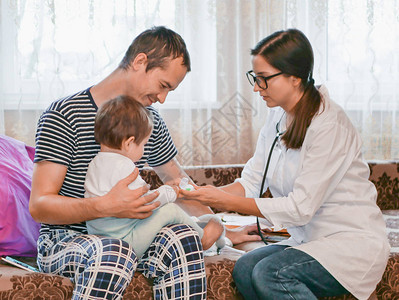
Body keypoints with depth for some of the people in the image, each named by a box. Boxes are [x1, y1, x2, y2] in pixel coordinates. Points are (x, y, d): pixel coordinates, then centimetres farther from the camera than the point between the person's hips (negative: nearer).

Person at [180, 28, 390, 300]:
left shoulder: (329, 125, -19)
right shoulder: (278, 117, 7)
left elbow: (300, 208, -21)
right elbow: (251, 182, 3)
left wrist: (226, 201, -21)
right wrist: (204, 194, -15)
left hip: (354, 241, -7)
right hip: (310, 239, 7)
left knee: (270, 274, -27)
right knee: (244, 270, -18)